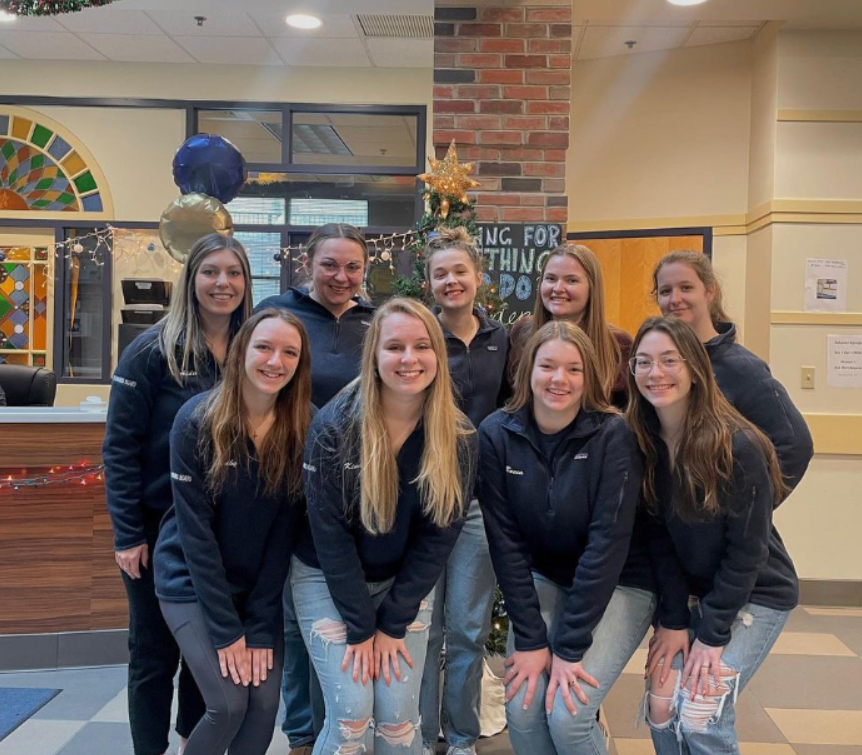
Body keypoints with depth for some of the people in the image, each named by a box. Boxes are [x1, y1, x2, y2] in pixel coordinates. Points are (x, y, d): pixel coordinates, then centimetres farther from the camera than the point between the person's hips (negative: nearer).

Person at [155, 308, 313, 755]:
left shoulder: (304, 429, -10)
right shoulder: (197, 421, -18)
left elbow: (285, 530, -8)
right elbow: (195, 529, -17)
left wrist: (260, 626, -11)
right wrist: (226, 629, -17)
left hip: (260, 585, 3)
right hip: (192, 582, -3)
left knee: (265, 704, -3)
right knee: (228, 706, -11)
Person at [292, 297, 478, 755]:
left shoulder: (459, 438, -12)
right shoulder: (334, 426, -21)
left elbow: (438, 536, -9)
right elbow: (330, 532, -17)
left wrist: (393, 623, -10)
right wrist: (359, 628, -14)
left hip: (406, 583, 2)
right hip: (328, 580, -2)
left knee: (399, 716, -2)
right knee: (351, 715, -8)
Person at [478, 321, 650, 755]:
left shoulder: (613, 436, -21)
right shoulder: (497, 434, -13)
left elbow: (607, 542, -22)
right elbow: (505, 541, -12)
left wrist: (569, 646, -22)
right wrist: (530, 638, -15)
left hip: (618, 585, -2)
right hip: (542, 580, 3)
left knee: (567, 715, -15)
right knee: (521, 709, -10)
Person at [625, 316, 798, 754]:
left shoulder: (739, 447, -25)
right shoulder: (643, 444, -9)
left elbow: (747, 549, -20)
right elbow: (661, 538, -5)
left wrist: (712, 634, -16)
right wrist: (673, 620, -9)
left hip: (756, 594, -5)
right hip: (695, 592, 5)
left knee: (700, 718, -11)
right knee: (660, 709, 1)